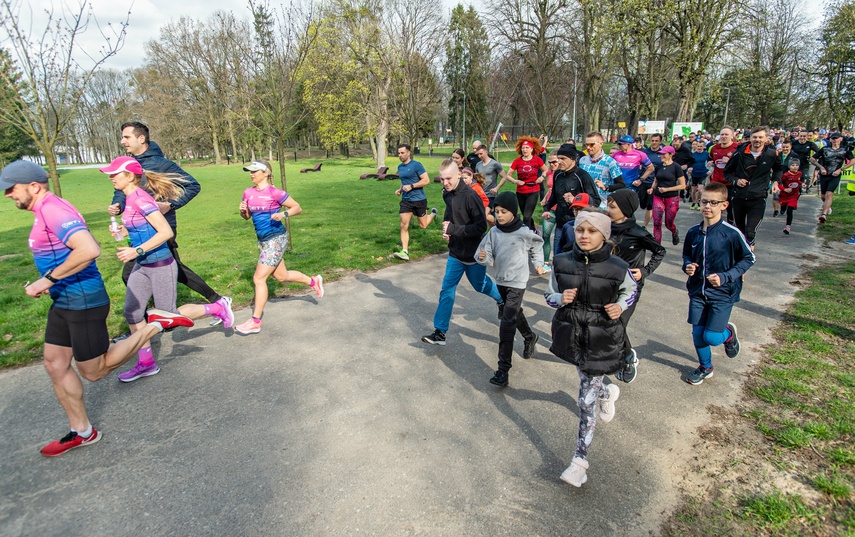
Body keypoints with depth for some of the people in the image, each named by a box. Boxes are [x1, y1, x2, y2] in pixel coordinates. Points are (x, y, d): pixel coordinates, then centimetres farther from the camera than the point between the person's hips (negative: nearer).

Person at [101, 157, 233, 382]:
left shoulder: (140, 198, -19)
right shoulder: (130, 198, 8)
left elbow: (166, 231, -25)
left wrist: (137, 251, -26)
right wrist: (125, 230, 6)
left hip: (160, 265, -9)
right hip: (142, 266, 9)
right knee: (132, 312, 7)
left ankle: (217, 308, 18)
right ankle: (147, 363, 19)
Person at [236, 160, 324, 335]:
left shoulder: (275, 192, -13)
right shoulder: (248, 193, 5)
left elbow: (298, 208, -7)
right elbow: (247, 216, 16)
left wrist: (283, 214, -24)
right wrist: (242, 210, -5)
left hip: (276, 239, -8)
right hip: (263, 240, 8)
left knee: (259, 278, -9)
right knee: (281, 276, 18)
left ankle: (255, 322, 1)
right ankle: (314, 281, 40)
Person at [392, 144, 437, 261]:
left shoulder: (416, 165, -13)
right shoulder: (400, 167, 8)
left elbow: (427, 181, -16)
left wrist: (411, 186, -21)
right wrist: (400, 190, 5)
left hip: (419, 200, -5)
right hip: (406, 200, 5)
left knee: (423, 225, 10)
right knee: (404, 226, -7)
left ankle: (433, 213, 42)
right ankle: (405, 252, -5)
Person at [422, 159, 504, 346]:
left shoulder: (470, 195, -24)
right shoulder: (447, 194, 0)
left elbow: (481, 226, -25)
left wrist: (453, 229, -27)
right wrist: (446, 224, -1)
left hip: (474, 253, -6)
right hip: (456, 252, 6)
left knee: (480, 285, 17)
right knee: (447, 289, 2)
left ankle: (503, 300, 49)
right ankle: (440, 332, 8)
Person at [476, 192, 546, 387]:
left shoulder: (524, 233, -15)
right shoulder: (493, 232, -5)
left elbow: (537, 245, 7)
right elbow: (489, 258, -8)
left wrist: (538, 263, 5)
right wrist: (483, 257, -28)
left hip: (517, 283, -6)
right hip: (501, 280, 6)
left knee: (507, 324, -13)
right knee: (515, 314, 26)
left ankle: (503, 370, -10)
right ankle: (530, 337, 55)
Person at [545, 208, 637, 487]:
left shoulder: (617, 268, -14)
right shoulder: (561, 262, -8)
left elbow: (631, 290, 8)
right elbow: (549, 295, 4)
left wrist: (620, 306, -12)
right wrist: (561, 298, -19)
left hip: (601, 341, -3)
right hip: (572, 335, 4)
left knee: (587, 400, 0)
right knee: (589, 382, 26)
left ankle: (580, 460, 14)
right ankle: (608, 393, 63)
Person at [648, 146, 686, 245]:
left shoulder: (676, 167, -8)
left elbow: (683, 185, -9)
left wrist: (667, 189, -18)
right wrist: (652, 188, 0)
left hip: (672, 199, -3)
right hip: (658, 198, 3)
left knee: (668, 223, 9)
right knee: (656, 223, -7)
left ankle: (675, 233, 45)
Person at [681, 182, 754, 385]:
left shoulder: (732, 233, -16)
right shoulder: (693, 232, -3)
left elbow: (748, 258, -6)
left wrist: (726, 276, -17)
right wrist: (687, 266, -10)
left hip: (722, 294, -4)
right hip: (697, 292, 4)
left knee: (711, 337, -6)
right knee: (697, 334, 9)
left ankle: (729, 333, 31)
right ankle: (705, 367, 35)